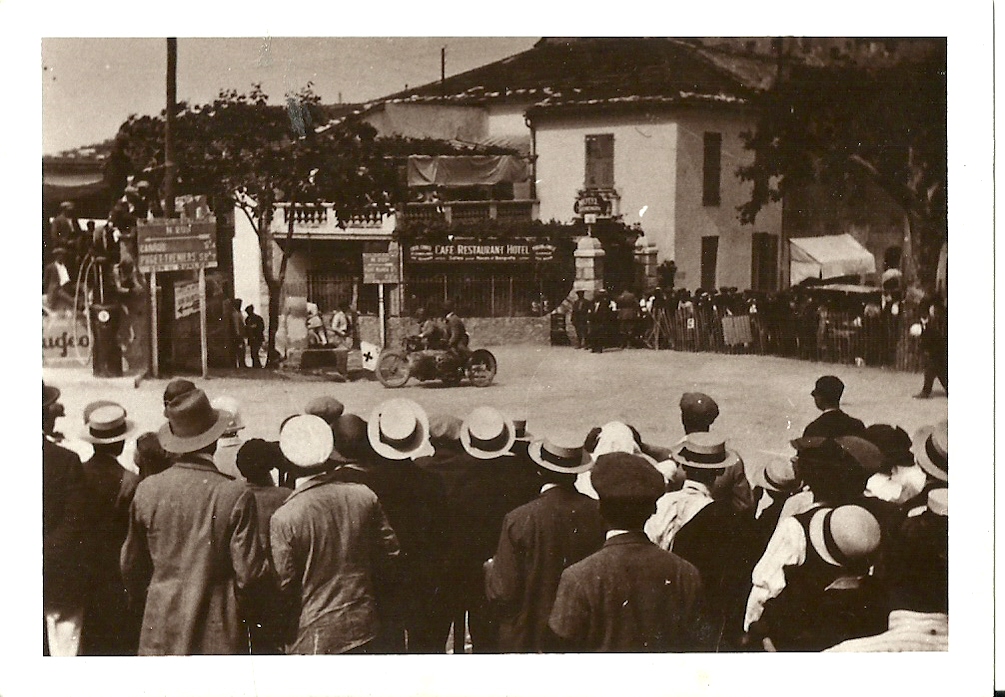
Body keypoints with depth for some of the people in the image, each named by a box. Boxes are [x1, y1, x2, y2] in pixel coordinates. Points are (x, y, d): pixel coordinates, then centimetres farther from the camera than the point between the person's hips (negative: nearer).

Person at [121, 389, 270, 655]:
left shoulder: (147, 490, -3)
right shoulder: (235, 495, -13)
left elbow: (131, 567, 8)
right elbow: (248, 573, -11)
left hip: (161, 634, 3)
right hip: (218, 633, -3)